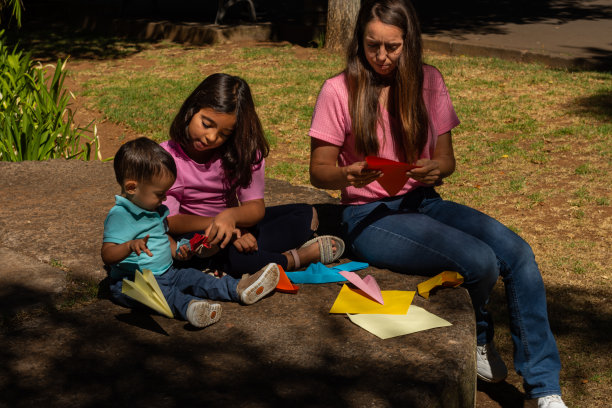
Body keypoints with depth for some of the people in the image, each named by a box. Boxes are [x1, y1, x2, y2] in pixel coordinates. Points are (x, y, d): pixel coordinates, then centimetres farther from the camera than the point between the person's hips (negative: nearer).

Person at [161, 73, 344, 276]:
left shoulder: (241, 151, -6)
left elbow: (256, 207, -13)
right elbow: (169, 221, -18)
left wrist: (230, 216, -37)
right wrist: (217, 223, -34)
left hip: (238, 226, 4)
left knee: (305, 214, -7)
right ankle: (292, 259, -23)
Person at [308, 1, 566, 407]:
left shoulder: (428, 82, 5)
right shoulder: (339, 91, -6)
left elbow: (446, 157, 8)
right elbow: (319, 172, -4)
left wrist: (435, 169, -17)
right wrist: (347, 175, -27)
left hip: (424, 202, 5)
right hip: (370, 217, -5)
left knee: (516, 251, -20)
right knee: (479, 260, -26)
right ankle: (475, 339, 10)